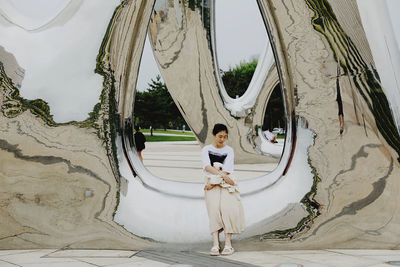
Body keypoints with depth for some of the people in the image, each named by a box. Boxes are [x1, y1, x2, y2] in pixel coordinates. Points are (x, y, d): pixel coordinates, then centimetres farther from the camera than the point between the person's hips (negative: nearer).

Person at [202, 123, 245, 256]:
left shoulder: (229, 150, 9)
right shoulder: (206, 150, 8)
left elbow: (227, 170, -2)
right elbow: (207, 167, -9)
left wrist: (213, 182, -12)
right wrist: (222, 175, -24)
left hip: (226, 183, 0)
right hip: (211, 182, 0)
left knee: (228, 207, -22)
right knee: (214, 209, -20)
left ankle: (228, 243, -18)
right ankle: (215, 244, -23)